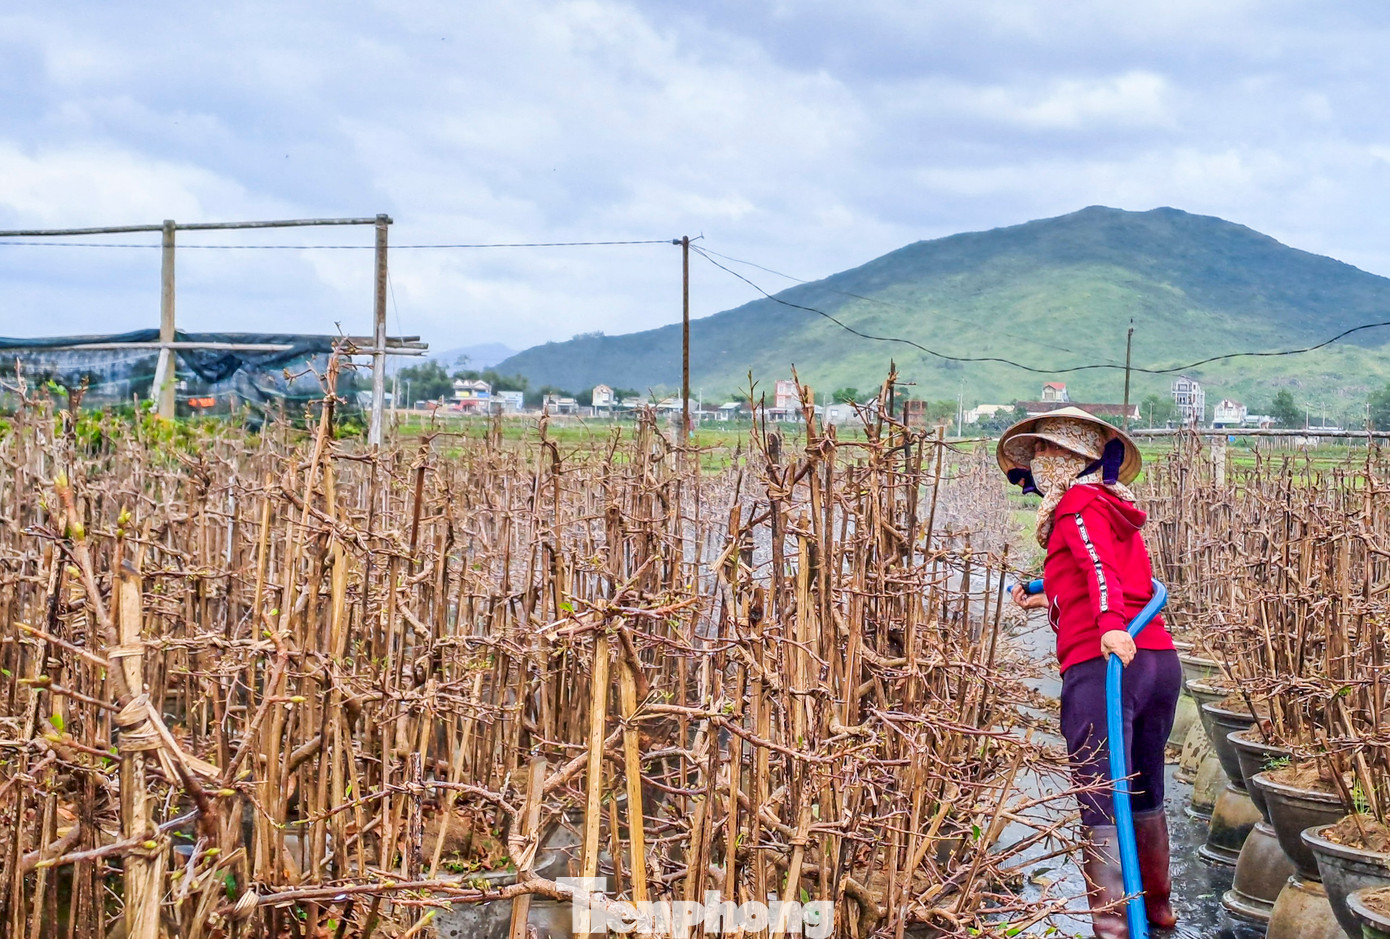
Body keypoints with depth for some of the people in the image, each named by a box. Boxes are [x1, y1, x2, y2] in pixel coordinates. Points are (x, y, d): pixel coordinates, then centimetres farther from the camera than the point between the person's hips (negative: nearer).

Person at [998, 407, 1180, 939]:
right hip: (1160, 659, 9)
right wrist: (1049, 600, 41)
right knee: (1145, 796, 24)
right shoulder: (1115, 507, 25)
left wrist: (1111, 626, -36)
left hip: (1101, 665, -9)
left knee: (1100, 805, -8)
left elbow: (1099, 565, -19)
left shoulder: (1079, 503, 0)